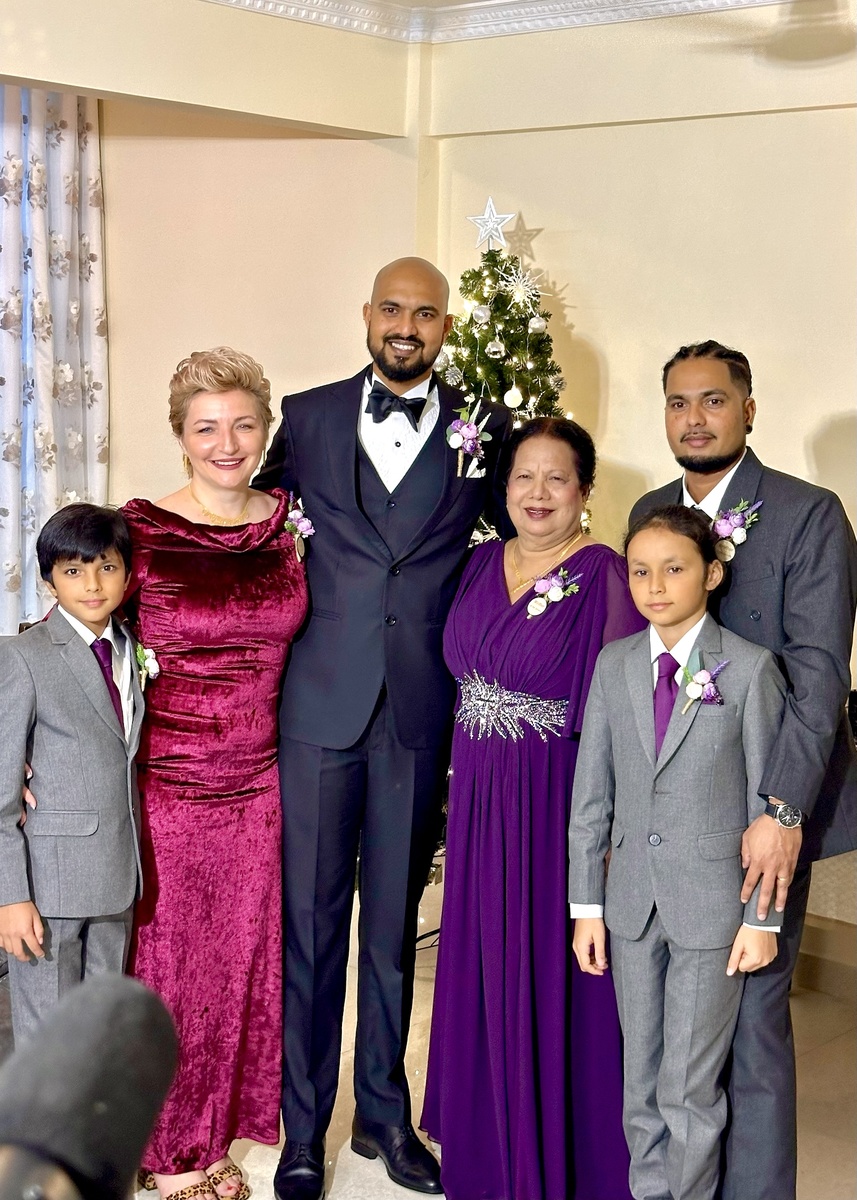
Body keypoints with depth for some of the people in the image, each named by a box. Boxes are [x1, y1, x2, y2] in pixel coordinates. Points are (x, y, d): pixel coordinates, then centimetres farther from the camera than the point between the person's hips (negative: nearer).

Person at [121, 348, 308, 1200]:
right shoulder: (139, 531, -11)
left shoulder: (286, 522, 1)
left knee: (243, 964, 14)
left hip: (259, 783, 4)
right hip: (164, 785, -3)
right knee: (167, 968, 9)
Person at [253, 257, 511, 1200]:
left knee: (395, 924, 12)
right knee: (310, 920, 6)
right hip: (320, 706, 0)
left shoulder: (484, 430, 3)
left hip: (422, 714, 0)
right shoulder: (306, 418, 4)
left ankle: (384, 1114, 28)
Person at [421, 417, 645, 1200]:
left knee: (549, 981, 4)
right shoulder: (482, 564, 7)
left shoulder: (605, 578, -12)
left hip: (560, 806, -6)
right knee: (480, 977, 15)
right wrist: (465, 789, 9)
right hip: (477, 802, 6)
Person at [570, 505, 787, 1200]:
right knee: (642, 1083, 15)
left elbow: (767, 801, -5)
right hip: (632, 901, 4)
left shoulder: (750, 668, -8)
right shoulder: (614, 665, 3)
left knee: (689, 1090, 1)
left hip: (711, 906, -4)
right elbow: (591, 794, 5)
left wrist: (763, 917, -5)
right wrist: (586, 905, 4)